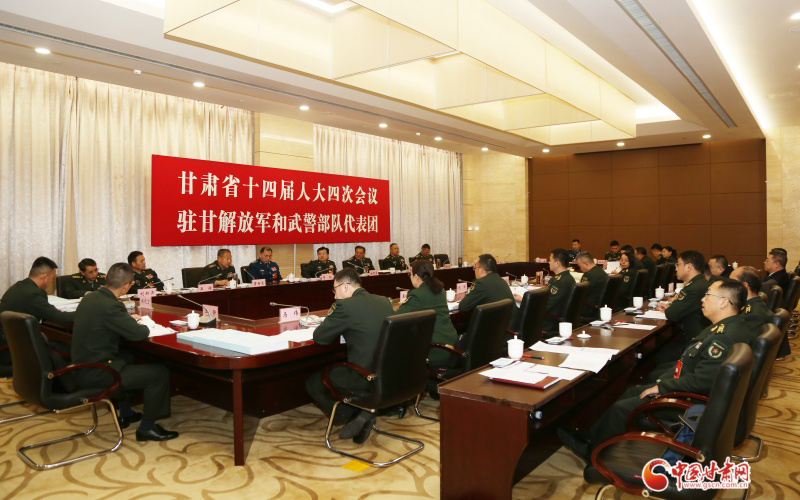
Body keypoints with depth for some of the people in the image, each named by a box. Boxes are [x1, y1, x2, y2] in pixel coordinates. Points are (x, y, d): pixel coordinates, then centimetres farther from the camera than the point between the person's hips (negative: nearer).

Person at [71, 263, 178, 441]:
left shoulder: (89, 298, 4)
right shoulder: (110, 306, -25)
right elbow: (138, 334, -24)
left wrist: (127, 318, 20)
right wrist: (143, 326, -3)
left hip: (82, 366, 10)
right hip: (96, 374, -10)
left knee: (127, 356, 35)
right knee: (160, 372, -7)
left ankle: (125, 414, 41)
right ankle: (147, 428, 7)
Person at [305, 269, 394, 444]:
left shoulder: (344, 306, -14)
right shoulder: (385, 301, 7)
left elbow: (319, 337, -5)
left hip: (364, 379, -7)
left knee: (312, 383, 17)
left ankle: (354, 416, 4)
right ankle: (364, 414, 13)